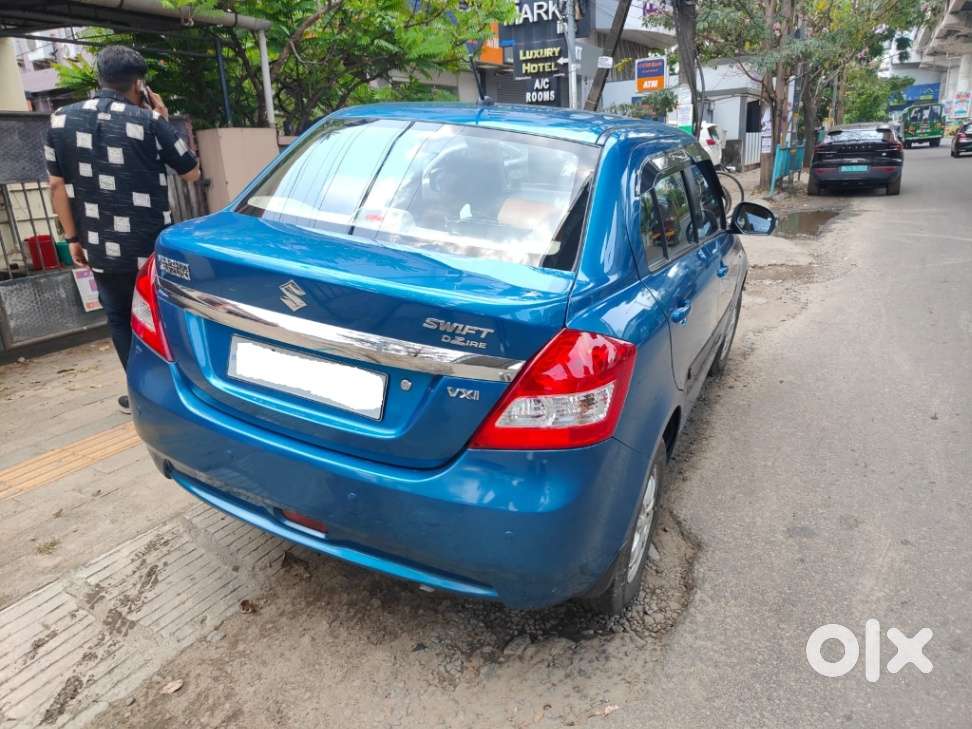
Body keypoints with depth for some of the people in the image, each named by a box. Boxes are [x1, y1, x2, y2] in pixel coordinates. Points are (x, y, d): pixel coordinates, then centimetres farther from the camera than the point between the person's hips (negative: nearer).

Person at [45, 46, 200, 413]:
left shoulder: (61, 120, 5)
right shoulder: (149, 121, -7)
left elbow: (58, 185, 7)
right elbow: (192, 172, 4)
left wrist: (73, 237, 15)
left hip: (101, 249, 3)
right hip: (152, 247, -3)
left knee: (119, 320, 16)